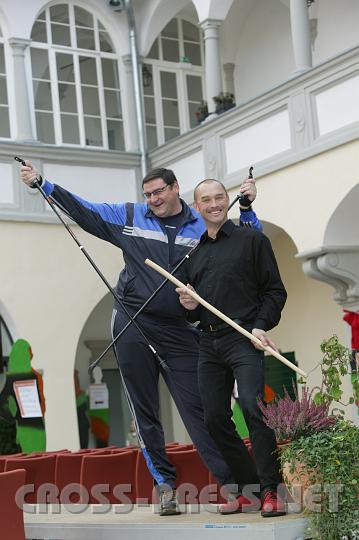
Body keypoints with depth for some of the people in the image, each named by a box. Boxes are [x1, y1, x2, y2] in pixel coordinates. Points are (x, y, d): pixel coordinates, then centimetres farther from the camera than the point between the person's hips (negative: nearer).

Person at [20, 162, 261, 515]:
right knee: (144, 413, 3)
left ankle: (235, 482, -5)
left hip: (180, 333, -1)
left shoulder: (203, 227, 7)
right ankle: (165, 483, 11)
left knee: (197, 408, -6)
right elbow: (83, 211, 17)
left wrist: (246, 207, -5)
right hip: (133, 327, 2)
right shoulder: (128, 217, 10)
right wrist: (41, 184, 16)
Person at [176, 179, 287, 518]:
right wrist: (190, 307, 4)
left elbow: (274, 290, 1)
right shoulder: (194, 254, 19)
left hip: (243, 337, -6)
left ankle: (270, 492, -15)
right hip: (208, 342, 6)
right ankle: (244, 491, 14)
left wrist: (262, 326, -13)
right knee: (215, 418, 3)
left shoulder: (251, 240, 4)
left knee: (252, 407, -20)